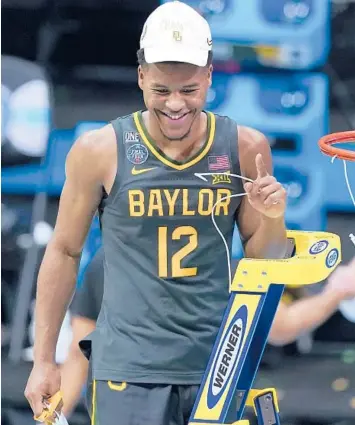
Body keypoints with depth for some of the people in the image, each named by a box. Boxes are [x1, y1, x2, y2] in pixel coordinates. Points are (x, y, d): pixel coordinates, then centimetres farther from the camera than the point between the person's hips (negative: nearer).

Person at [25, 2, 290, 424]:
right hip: (129, 368, -2)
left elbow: (262, 261, 10)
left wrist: (273, 217, -12)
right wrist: (43, 359, 5)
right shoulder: (100, 151, -7)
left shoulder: (245, 148, -2)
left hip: (219, 365, 2)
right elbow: (64, 252, 4)